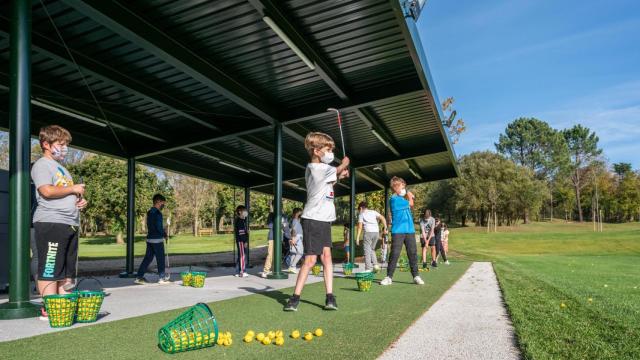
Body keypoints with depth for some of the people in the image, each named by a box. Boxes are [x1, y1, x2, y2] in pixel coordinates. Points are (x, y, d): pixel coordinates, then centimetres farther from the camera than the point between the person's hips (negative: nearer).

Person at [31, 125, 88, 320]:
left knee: (67, 270, 9)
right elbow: (47, 191, -19)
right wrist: (73, 189, -7)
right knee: (50, 269, -6)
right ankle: (49, 310, -3)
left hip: (70, 224, 9)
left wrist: (81, 200, 11)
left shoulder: (62, 168, 26)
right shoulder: (42, 165, -2)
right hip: (51, 223, -9)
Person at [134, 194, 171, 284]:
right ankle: (162, 278, 11)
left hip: (150, 238, 8)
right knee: (160, 259, 2)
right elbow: (159, 227, -21)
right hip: (157, 239, -8)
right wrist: (165, 235, -6)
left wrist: (163, 230, 13)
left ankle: (139, 277, 11)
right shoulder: (158, 213, -16)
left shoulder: (149, 212, 12)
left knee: (148, 258, 12)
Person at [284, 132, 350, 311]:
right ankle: (295, 298, 3)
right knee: (310, 260, -7)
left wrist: (338, 176, 12)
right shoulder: (320, 168, -16)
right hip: (313, 220, -10)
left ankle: (330, 297, 5)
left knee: (326, 256, 4)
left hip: (323, 219, 10)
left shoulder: (313, 169, 12)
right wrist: (345, 163, 20)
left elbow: (328, 181, 26)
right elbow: (341, 169, 1)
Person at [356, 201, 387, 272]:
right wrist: (385, 228, 5)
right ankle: (375, 265, 7)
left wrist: (357, 237, -3)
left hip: (368, 232, -5)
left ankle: (368, 269, -3)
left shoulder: (361, 214, 9)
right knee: (372, 249, 20)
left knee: (367, 251, 1)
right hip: (376, 232, 5)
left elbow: (360, 226, -1)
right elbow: (382, 218, 7)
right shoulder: (373, 212, 20)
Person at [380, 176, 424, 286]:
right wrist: (409, 196, 14)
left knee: (413, 253, 6)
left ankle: (416, 276, 12)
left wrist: (409, 197, 4)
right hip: (397, 231, -7)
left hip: (409, 230, 7)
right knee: (394, 254, -6)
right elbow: (411, 204, -2)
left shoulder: (402, 198, 16)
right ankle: (389, 277, 0)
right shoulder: (394, 199, -10)